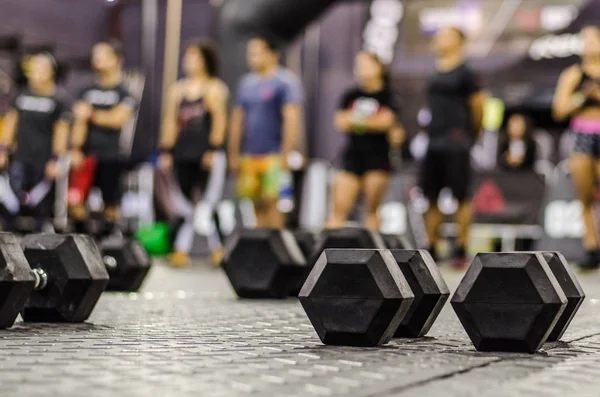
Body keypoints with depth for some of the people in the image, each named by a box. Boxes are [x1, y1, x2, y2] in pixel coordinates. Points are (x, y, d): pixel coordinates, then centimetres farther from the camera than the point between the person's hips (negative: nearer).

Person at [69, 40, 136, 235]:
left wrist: (92, 114, -5)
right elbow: (79, 121, 5)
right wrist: (75, 149, -6)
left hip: (111, 156, -3)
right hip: (86, 155, 3)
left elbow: (118, 119, -13)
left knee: (111, 204, 2)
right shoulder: (87, 91, 12)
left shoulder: (125, 94, 1)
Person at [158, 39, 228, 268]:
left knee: (209, 204, -6)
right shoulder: (178, 89, 16)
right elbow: (170, 121, 15)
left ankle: (218, 249, 6)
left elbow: (220, 119, -5)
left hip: (207, 156, -4)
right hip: (182, 155, 4)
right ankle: (181, 251, 5)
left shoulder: (214, 88, 2)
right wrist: (166, 152, 9)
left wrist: (213, 150, -12)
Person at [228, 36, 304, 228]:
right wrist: (233, 155, 15)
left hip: (274, 155, -6)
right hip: (249, 156, 6)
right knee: (257, 205, 6)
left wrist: (285, 155, -18)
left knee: (272, 202, -10)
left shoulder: (286, 81, -4)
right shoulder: (246, 82, 16)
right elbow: (237, 120, 19)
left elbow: (292, 119, -11)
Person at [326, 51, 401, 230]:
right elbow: (341, 123, 0)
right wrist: (375, 123, -6)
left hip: (378, 157, -3)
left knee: (372, 210, 1)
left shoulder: (387, 95, 2)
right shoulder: (350, 95, 11)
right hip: (353, 155, 3)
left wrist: (354, 118, -3)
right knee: (339, 210, -4)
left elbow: (387, 119, -12)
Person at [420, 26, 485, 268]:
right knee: (431, 197, 7)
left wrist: (470, 136, 8)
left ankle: (461, 250, 2)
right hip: (433, 143, 7)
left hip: (456, 144, -7)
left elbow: (479, 105, 0)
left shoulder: (465, 73, -3)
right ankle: (431, 250, 15)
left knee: (461, 196, -3)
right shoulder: (434, 75, 16)